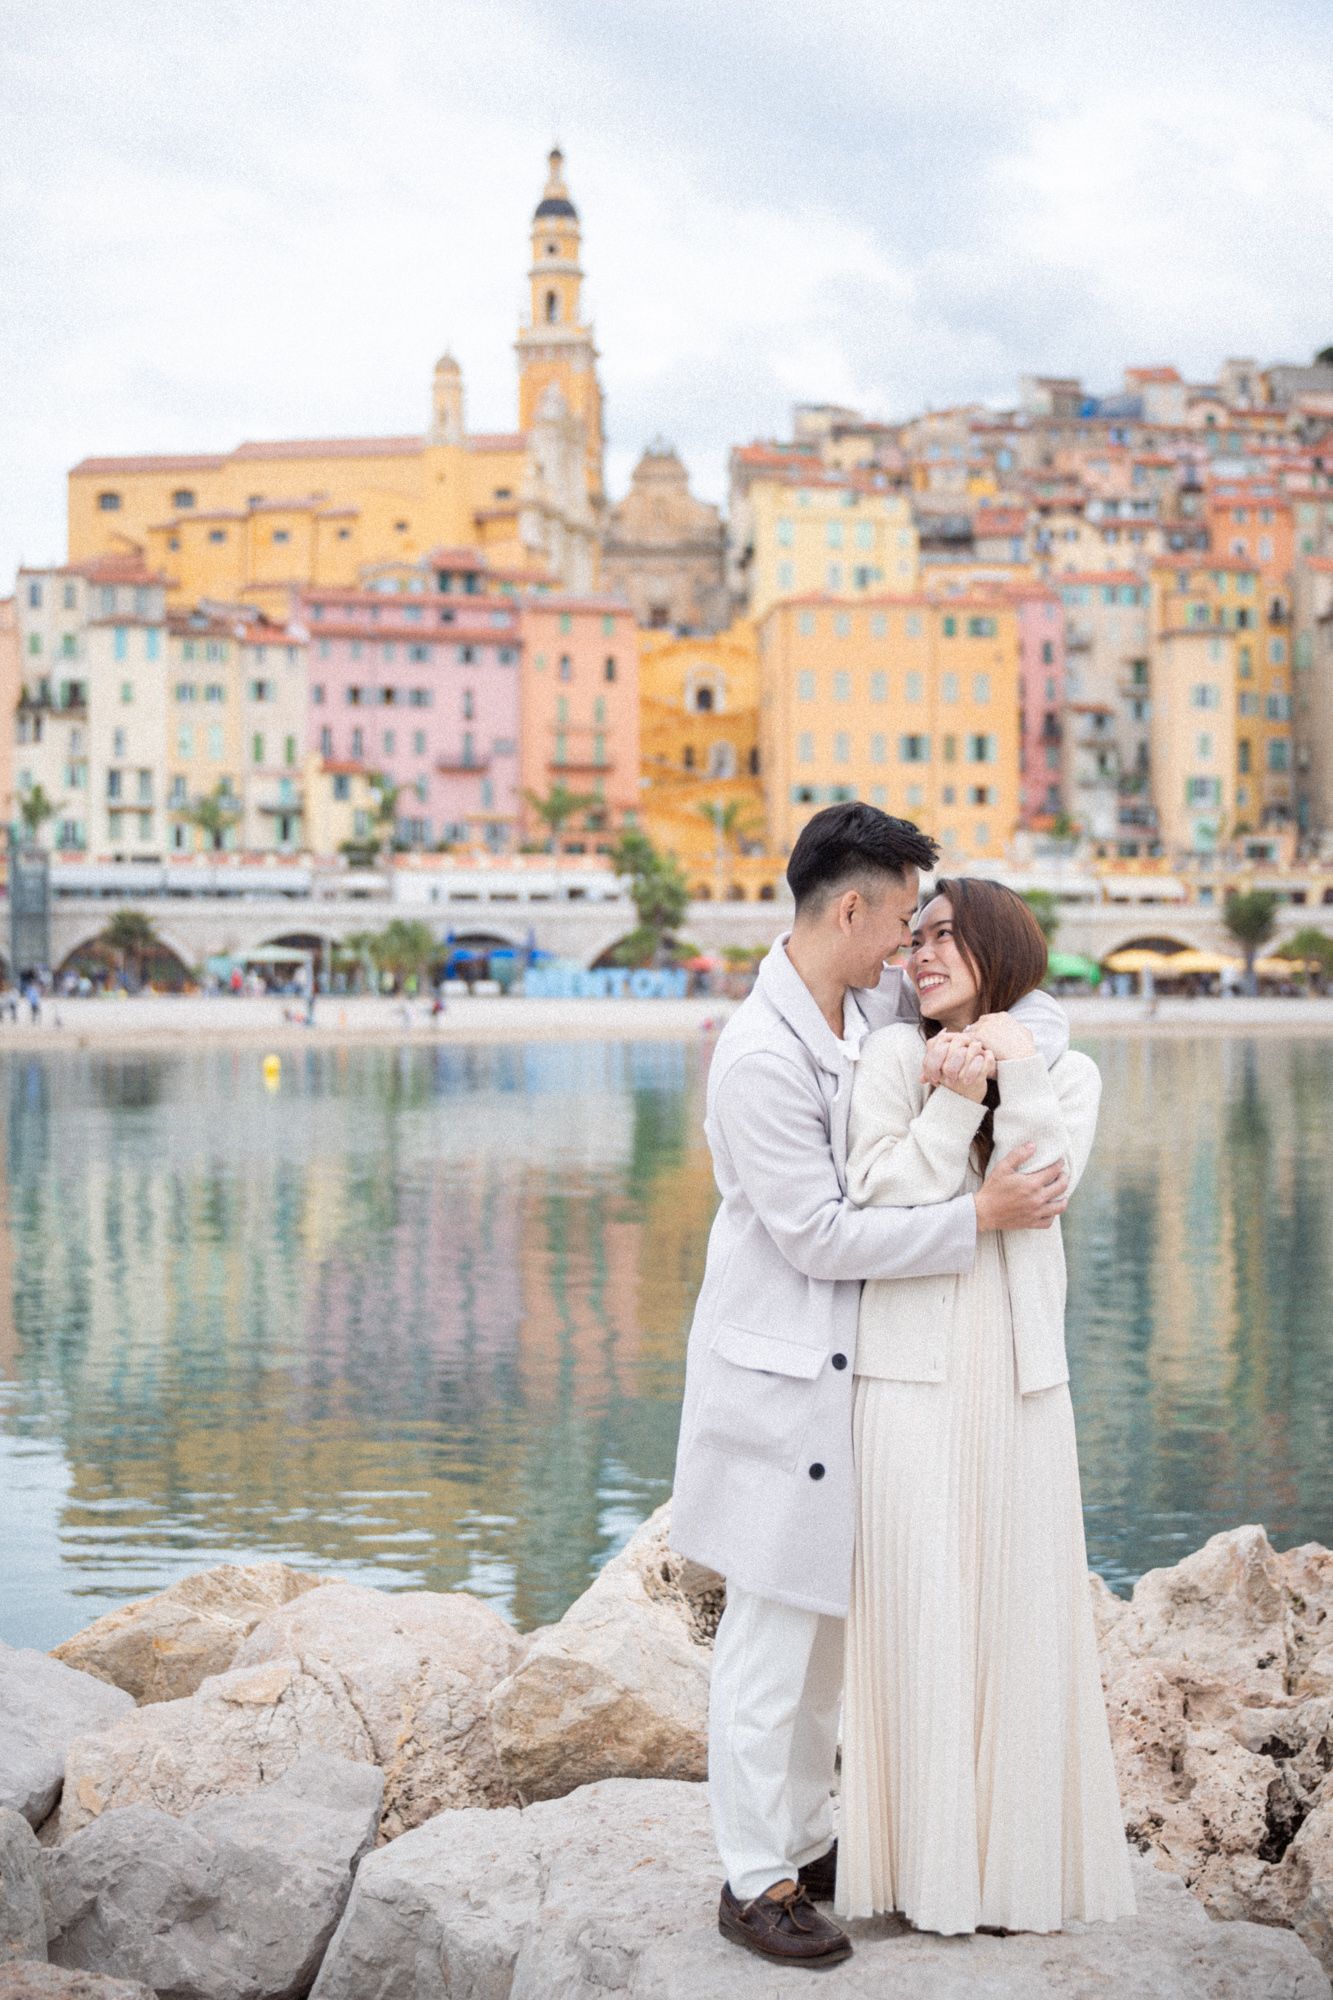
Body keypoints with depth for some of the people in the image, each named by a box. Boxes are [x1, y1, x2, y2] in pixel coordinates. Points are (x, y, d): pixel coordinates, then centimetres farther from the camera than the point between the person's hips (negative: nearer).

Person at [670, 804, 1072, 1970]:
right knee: (774, 1633, 0)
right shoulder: (760, 1055, -21)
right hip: (780, 1375, -9)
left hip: (850, 1368, 9)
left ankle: (803, 1840, 31)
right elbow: (817, 1234, -21)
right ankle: (756, 1882, 12)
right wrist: (978, 1218, -20)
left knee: (828, 1620, 17)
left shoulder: (876, 1005, 4)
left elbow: (999, 977, 14)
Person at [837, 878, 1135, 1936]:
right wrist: (956, 1100, -14)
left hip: (1020, 1368, 2)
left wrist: (1016, 1065, -13)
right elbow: (879, 1196, -8)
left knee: (1020, 1602, 7)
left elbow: (1043, 1185, -8)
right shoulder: (895, 1055, 2)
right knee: (917, 1603, 1)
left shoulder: (1067, 1072, 9)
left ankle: (1023, 1851, 20)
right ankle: (929, 1856, 12)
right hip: (911, 1364, -2)